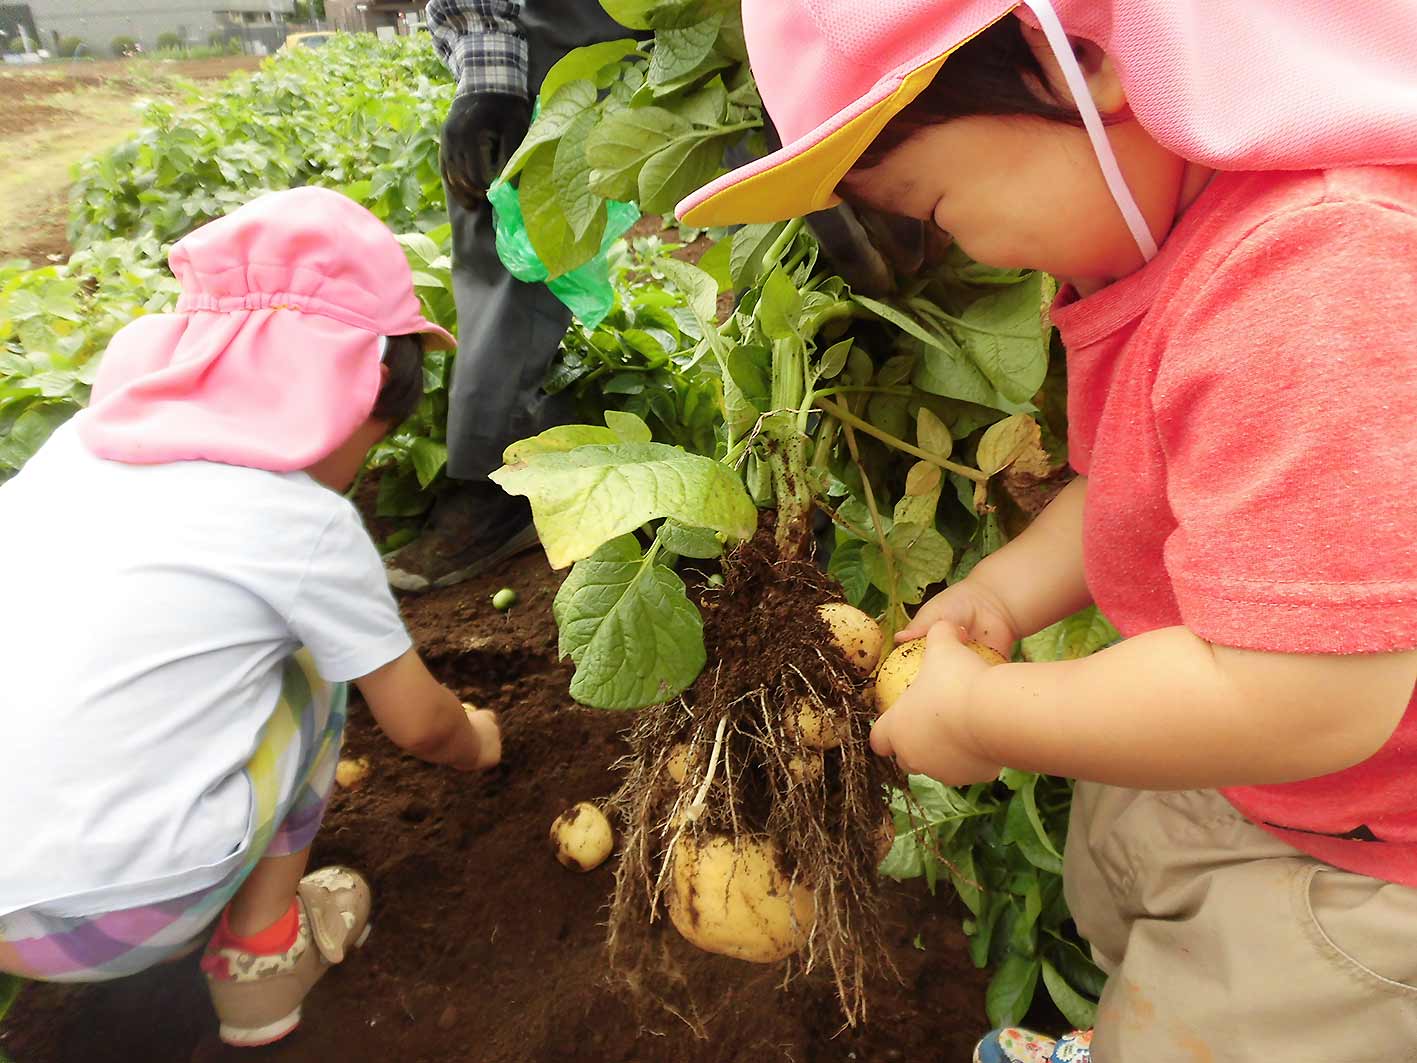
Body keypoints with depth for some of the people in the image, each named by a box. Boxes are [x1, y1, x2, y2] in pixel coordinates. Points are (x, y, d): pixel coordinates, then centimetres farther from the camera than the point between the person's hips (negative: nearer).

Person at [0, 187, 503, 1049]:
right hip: (108, 916, -5)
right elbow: (418, 722, 1)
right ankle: (261, 954, 16)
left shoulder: (85, 440, 5)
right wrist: (474, 745, 26)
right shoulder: (308, 523, -12)